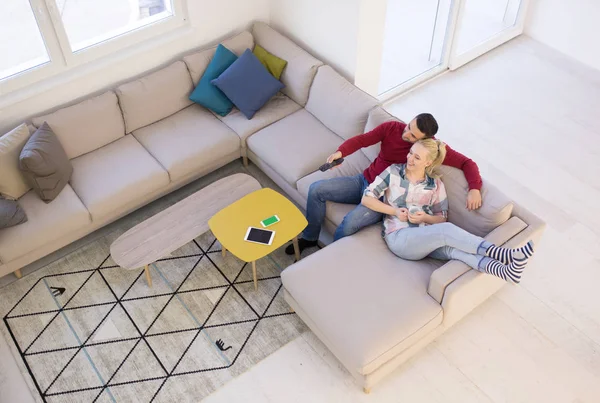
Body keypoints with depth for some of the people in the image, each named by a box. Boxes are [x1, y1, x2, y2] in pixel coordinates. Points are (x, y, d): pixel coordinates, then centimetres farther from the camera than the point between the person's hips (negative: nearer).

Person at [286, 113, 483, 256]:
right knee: (316, 189, -7)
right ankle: (310, 238, 13)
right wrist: (340, 151, -32)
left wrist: (474, 188, -33)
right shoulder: (392, 127, -9)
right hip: (364, 181, 5)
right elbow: (362, 139, -13)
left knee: (350, 222, -31)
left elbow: (466, 163, -15)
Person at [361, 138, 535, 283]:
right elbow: (366, 199, -2)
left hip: (427, 238, 3)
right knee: (447, 230, -33)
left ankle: (506, 271, -56)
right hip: (399, 238, -3)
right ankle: (503, 254, -42)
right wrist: (394, 211, -12)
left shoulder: (435, 184, 7)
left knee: (452, 247, -34)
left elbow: (442, 218, 10)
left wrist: (425, 218, -13)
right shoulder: (393, 172, 1)